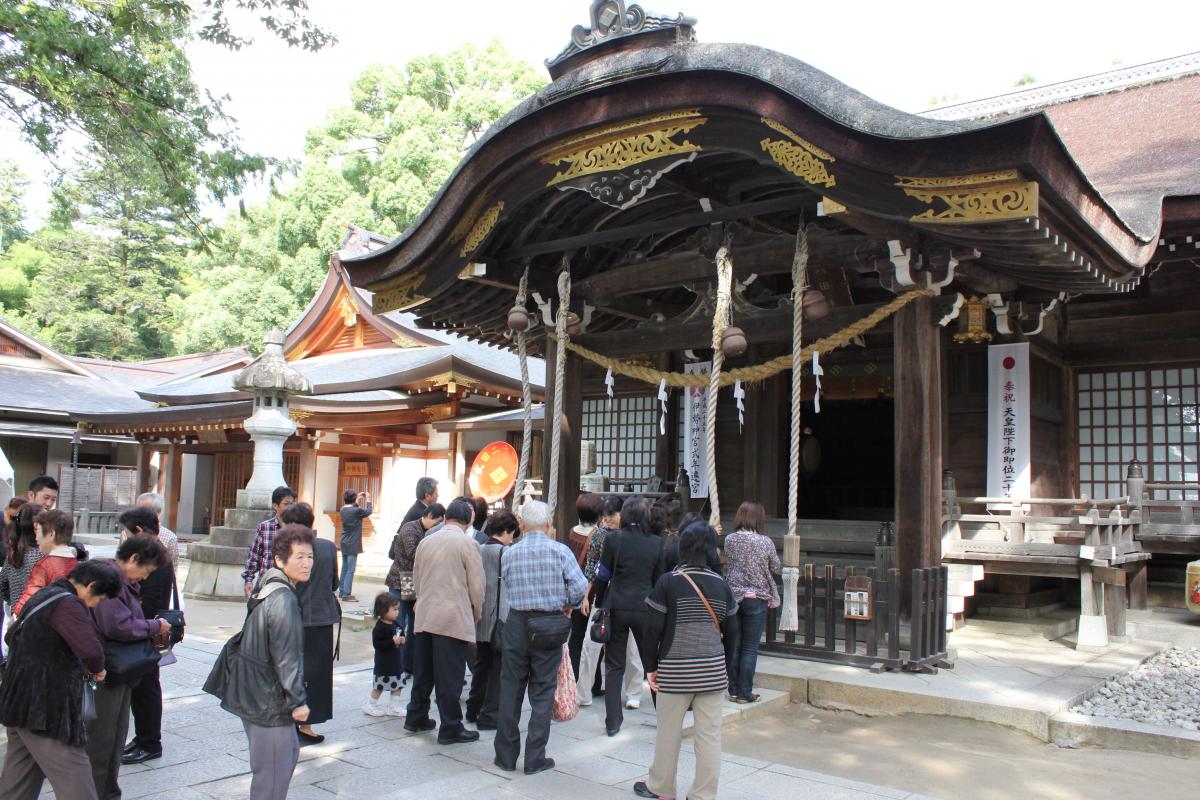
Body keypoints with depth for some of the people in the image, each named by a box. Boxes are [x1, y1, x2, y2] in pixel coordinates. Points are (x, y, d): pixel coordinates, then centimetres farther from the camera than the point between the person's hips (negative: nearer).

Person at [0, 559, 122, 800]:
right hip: (46, 708, -10)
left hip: (20, 705, 10)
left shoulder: (43, 596, 13)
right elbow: (91, 650, -32)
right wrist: (96, 669, -9)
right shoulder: (68, 604, -18)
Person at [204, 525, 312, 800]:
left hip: (252, 691, 10)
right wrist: (298, 700, -17)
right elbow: (286, 656, -23)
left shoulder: (267, 586, 8)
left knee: (289, 751, 23)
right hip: (268, 697, -10)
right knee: (273, 768, 1)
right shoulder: (283, 599, -23)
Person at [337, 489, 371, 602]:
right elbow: (368, 512, -2)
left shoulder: (343, 510, 3)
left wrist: (358, 500, 24)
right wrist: (368, 499, 11)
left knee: (344, 568, 16)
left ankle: (342, 591, 23)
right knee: (350, 570, -5)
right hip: (353, 545, -8)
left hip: (344, 543, 8)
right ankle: (346, 594, -5)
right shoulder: (357, 511, -17)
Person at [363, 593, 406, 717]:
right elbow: (377, 643, -27)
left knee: (397, 685, 12)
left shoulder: (393, 624, 6)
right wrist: (392, 642, -30)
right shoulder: (380, 627, -20)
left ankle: (394, 707, 22)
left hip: (396, 661, 8)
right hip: (384, 663, -8)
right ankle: (371, 706, 21)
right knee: (379, 686, 4)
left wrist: (400, 640, 1)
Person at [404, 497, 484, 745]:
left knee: (423, 671, 18)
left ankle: (415, 717, 29)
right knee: (450, 676, 0)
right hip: (454, 618, -6)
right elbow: (476, 585, -7)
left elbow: (416, 579, 17)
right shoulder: (467, 543, -9)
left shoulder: (426, 542, 9)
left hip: (424, 617, 6)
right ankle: (451, 728, 6)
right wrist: (477, 614, 8)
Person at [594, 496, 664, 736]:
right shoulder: (657, 543, -3)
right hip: (645, 608, 1)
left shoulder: (613, 539, -8)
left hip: (617, 608, -1)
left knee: (614, 666, 9)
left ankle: (613, 722, 11)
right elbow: (658, 580, 4)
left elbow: (602, 576, -2)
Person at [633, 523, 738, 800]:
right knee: (709, 733, 8)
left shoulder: (668, 582, -8)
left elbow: (653, 628, -8)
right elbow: (731, 629, 6)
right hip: (713, 669, 2)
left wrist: (651, 667, 0)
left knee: (669, 731, 11)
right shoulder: (720, 584, 1)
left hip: (675, 669, -2)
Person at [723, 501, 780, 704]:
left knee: (733, 646, 12)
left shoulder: (729, 540, -4)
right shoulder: (765, 542, -10)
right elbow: (776, 568, 1)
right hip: (757, 599, -3)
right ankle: (745, 693, 6)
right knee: (750, 648, 4)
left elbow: (728, 563, 6)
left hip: (733, 596, 3)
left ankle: (733, 691, 18)